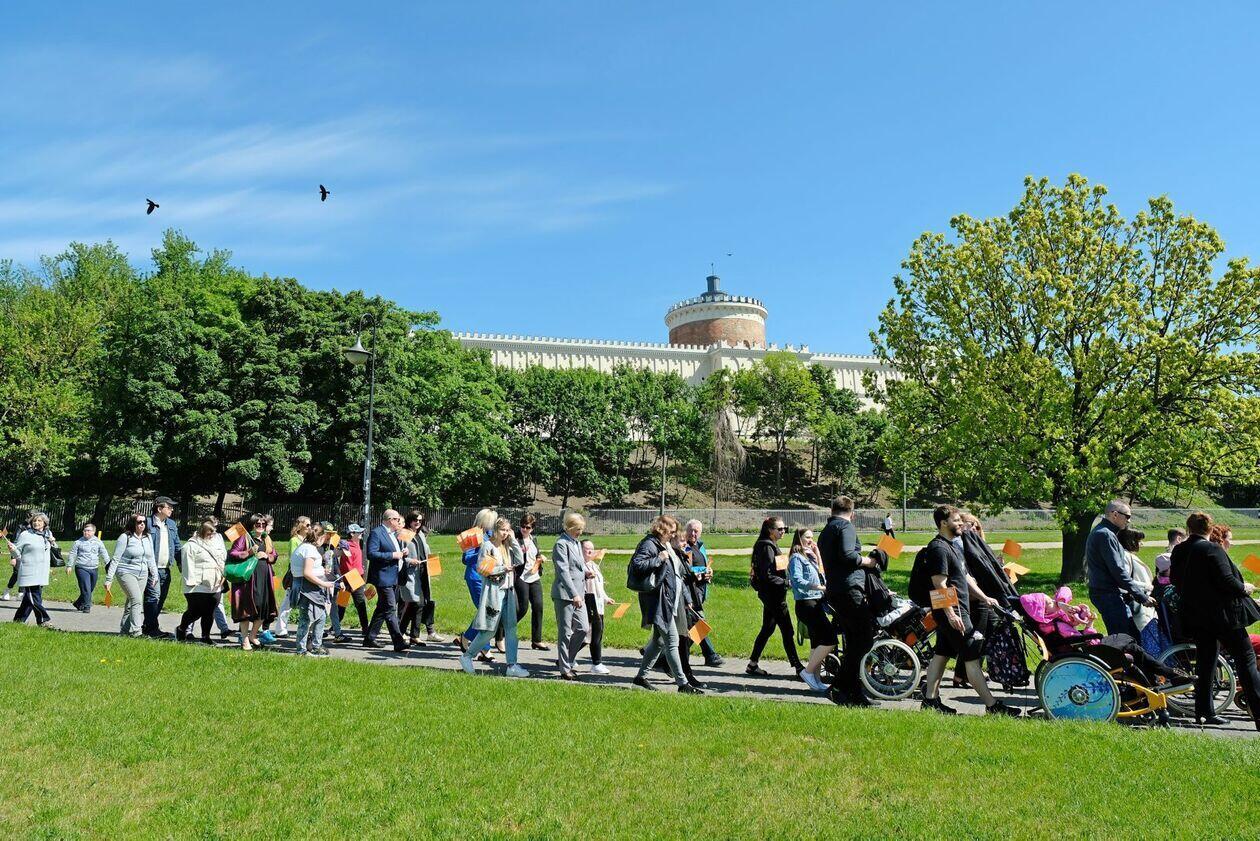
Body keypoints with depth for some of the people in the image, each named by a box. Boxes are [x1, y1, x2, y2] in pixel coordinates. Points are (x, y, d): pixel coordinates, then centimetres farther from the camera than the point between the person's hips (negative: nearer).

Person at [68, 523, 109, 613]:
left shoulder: (98, 542, 9)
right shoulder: (78, 542, 3)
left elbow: (104, 554, 9)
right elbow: (72, 554, 7)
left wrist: (108, 564, 2)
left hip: (94, 569, 3)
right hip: (82, 568, -3)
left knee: (90, 589, 10)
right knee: (86, 589, -11)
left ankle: (78, 603, 29)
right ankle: (86, 607, -3)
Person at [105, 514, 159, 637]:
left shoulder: (148, 538, 10)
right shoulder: (125, 537, -7)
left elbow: (150, 559, 18)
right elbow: (115, 559, -6)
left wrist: (155, 575, 13)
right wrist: (108, 579, -8)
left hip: (142, 575, 6)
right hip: (126, 573, -6)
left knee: (131, 602, 8)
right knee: (137, 600, -18)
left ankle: (124, 630, 18)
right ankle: (136, 630, -18)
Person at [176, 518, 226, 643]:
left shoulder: (218, 540, 15)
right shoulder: (191, 545, -5)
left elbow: (224, 559, 20)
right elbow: (188, 564, -9)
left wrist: (223, 576, 13)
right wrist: (191, 581, -14)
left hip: (215, 586, 6)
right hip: (198, 586, -6)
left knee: (209, 613, 7)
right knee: (195, 612, -1)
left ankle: (205, 636, 17)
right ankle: (181, 629, 23)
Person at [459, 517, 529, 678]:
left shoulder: (507, 546, 13)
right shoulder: (487, 545, -7)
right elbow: (481, 569, -11)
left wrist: (513, 540, 0)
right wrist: (502, 568, -14)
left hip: (508, 591, 7)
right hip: (493, 590, -7)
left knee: (511, 628, 1)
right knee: (489, 631, -3)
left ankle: (512, 665, 3)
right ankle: (466, 656, 16)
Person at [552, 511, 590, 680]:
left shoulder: (577, 543, 15)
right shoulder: (561, 544, -12)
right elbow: (563, 571, -19)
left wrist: (586, 571, 6)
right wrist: (574, 594, -23)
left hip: (578, 594, 8)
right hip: (565, 594, -8)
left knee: (583, 629, 7)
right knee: (565, 632, 0)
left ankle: (567, 660, 23)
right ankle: (565, 669, 9)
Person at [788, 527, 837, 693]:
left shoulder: (810, 557, 21)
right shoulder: (796, 558, -7)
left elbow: (821, 575, 18)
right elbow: (797, 581, -19)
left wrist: (817, 554, 14)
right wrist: (820, 587, -25)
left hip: (817, 603, 10)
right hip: (806, 603, -10)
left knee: (818, 644, 10)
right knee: (830, 640, -15)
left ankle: (816, 680, 14)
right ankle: (808, 671, -7)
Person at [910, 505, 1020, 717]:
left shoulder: (952, 546, 18)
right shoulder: (938, 548, -15)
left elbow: (965, 578, 24)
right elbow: (939, 584, -21)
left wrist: (984, 598, 17)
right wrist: (950, 614, -26)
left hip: (953, 612, 10)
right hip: (953, 611, -10)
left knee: (941, 655, 12)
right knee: (972, 658, -6)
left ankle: (930, 699, 17)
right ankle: (992, 706, -2)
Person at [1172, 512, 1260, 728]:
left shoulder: (1178, 551, 6)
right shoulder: (1213, 549, -14)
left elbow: (1175, 579, 15)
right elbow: (1227, 580, -18)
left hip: (1195, 617, 6)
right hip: (1222, 615, -6)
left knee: (1205, 662, 12)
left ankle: (1204, 712, 13)